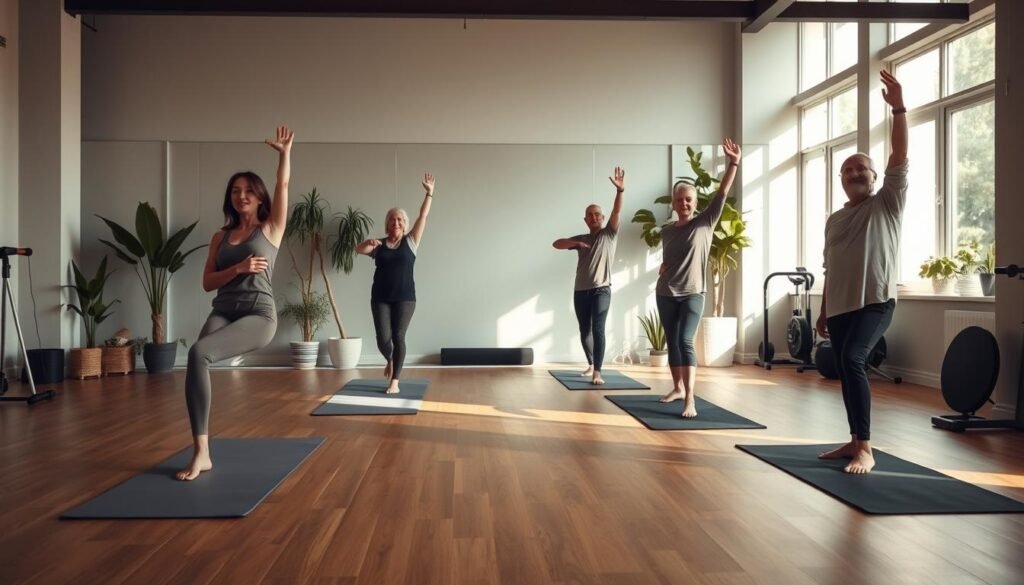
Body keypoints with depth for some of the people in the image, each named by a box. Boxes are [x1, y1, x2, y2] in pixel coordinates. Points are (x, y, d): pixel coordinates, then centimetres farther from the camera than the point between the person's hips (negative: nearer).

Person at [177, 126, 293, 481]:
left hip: (259, 314, -4)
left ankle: (202, 452, -17)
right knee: (197, 361, -26)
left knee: (199, 353, -29)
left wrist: (284, 152, 0)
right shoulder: (220, 237, 17)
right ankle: (201, 453, -21)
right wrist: (239, 268, -6)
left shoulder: (271, 228, 9)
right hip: (223, 311, 4)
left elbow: (283, 185, 2)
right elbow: (208, 282, 10)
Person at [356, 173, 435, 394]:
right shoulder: (378, 244, 10)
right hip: (380, 298, 2)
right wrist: (368, 243, -26)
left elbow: (423, 216, 2)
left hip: (405, 297, -1)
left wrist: (429, 193, -3)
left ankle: (395, 381, 1)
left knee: (398, 336, -6)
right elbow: (358, 249, -5)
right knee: (383, 338, -3)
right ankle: (390, 361, 32)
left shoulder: (411, 241, 6)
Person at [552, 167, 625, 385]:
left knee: (598, 330, -15)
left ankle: (597, 372, -19)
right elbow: (556, 244, 6)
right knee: (584, 331, 13)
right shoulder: (580, 239, 14)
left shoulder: (609, 234, 4)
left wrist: (620, 190, -28)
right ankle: (591, 365, 33)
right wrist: (575, 243, -12)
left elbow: (616, 212, -12)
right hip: (580, 291, 5)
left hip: (601, 290, -4)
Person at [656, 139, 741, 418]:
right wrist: (663, 273, 2)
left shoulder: (705, 222, -1)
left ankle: (690, 398, -21)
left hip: (693, 294, -4)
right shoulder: (667, 231, 8)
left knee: (686, 341, -17)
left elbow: (723, 193, -11)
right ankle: (678, 387, 27)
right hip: (665, 294, 4)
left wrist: (734, 163, -19)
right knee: (672, 342, 10)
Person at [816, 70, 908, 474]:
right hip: (840, 306, 7)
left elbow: (899, 159, -11)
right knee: (847, 369, 9)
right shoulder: (834, 220, 17)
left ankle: (865, 448, -20)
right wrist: (823, 312, 17)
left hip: (876, 301, -6)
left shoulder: (887, 204, 3)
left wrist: (898, 107, -18)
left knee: (852, 359, -25)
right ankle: (856, 442, 23)